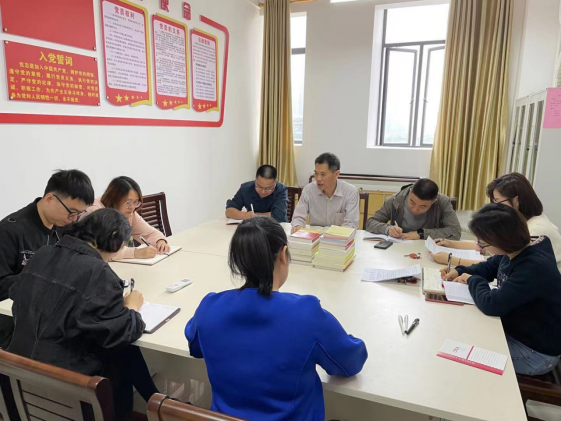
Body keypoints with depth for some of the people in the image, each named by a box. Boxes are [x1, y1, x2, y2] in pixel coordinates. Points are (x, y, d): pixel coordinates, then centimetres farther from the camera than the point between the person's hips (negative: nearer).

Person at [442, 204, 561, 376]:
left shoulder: (534, 268, -36)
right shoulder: (514, 251, -8)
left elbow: (491, 304, -37)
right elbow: (489, 267, 13)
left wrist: (472, 280, -17)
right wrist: (460, 271, -5)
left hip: (535, 351, -8)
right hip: (514, 331, 8)